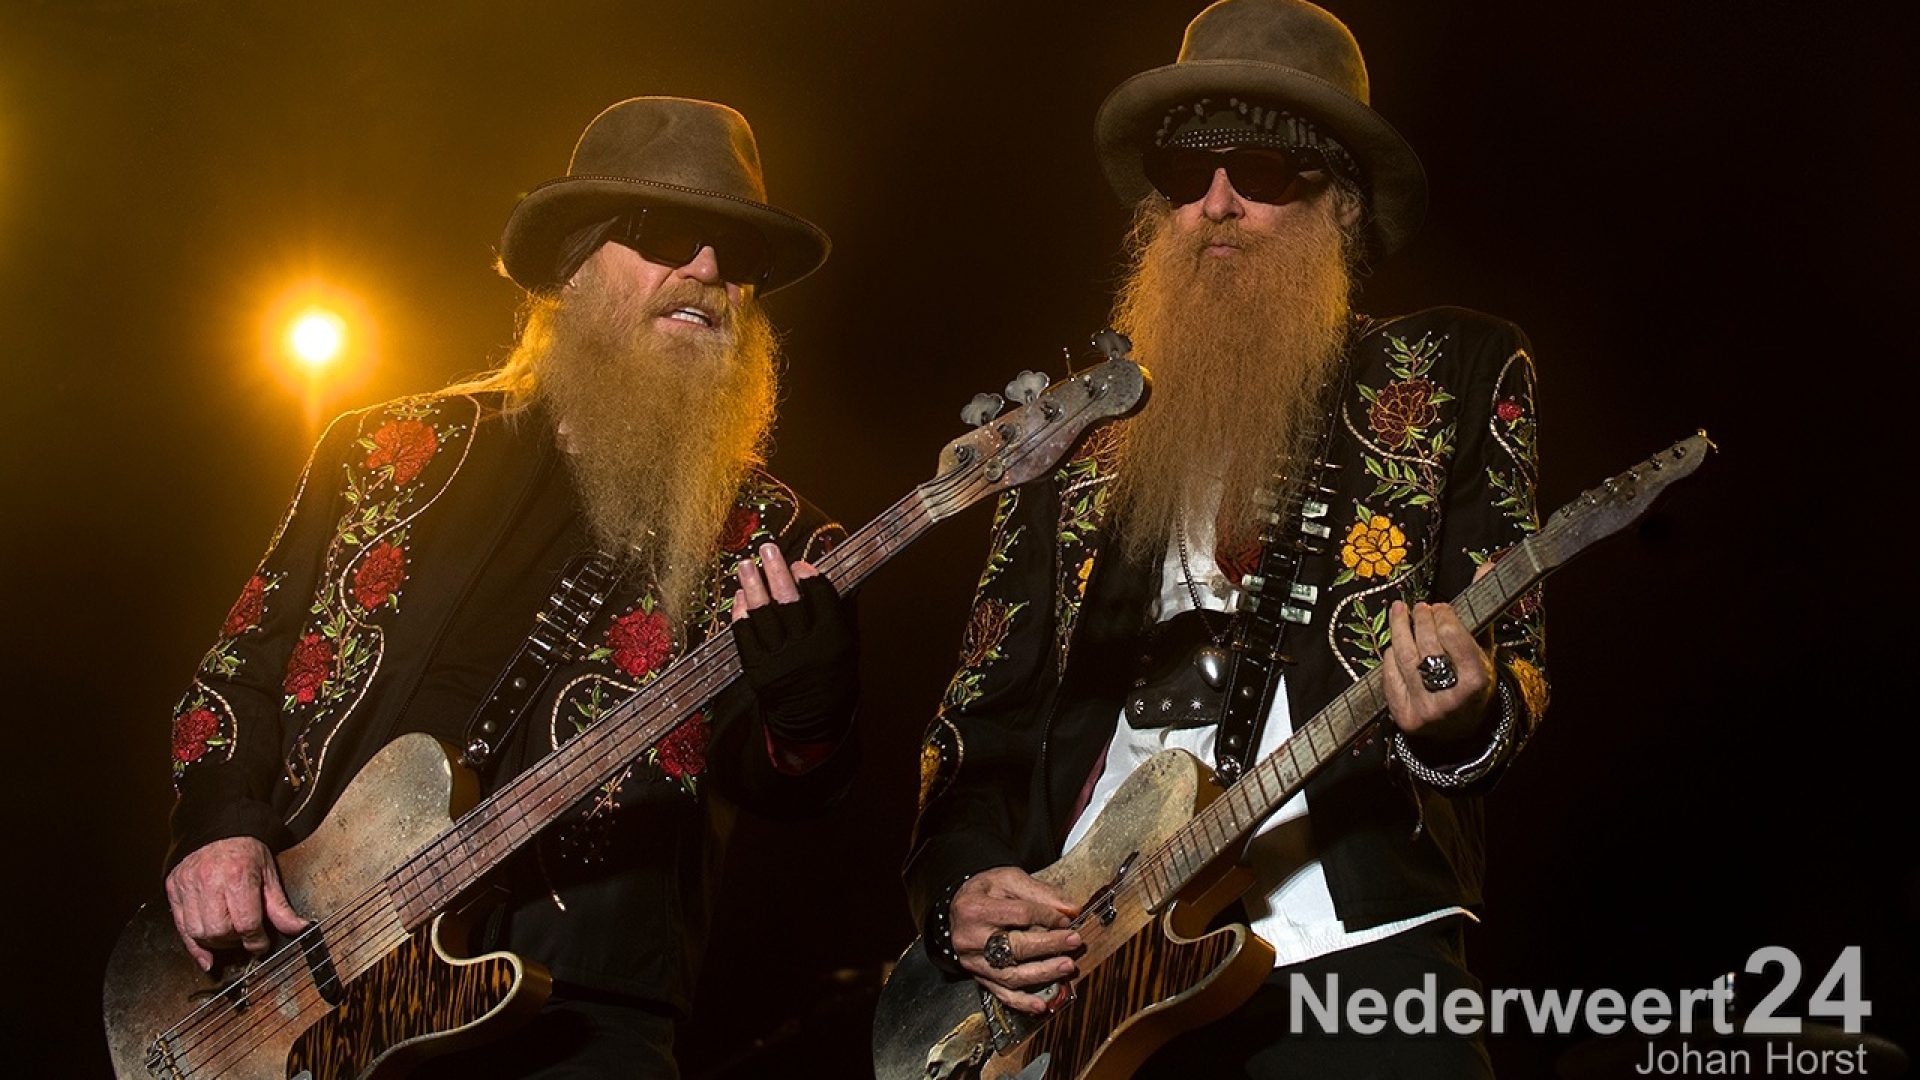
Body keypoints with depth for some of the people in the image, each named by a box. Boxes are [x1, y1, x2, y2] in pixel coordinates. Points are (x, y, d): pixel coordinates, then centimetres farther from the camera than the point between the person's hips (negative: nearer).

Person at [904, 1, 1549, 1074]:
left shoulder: (1455, 377, 9)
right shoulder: (1080, 432, 15)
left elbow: (1514, 663, 4)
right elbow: (980, 711, 15)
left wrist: (1462, 722, -18)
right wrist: (958, 890, -2)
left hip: (1350, 949, -2)